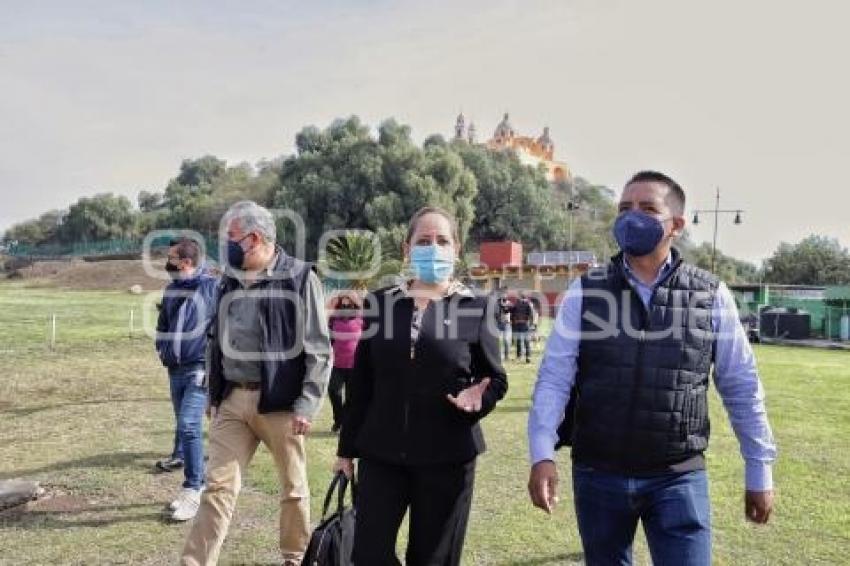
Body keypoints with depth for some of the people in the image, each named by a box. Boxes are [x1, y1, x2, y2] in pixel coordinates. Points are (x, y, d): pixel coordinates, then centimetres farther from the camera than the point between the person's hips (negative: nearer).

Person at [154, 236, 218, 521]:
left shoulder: (211, 287, -10)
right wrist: (162, 350, 11)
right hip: (175, 369, 7)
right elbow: (163, 324, 25)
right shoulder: (171, 289, 12)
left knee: (188, 426, -13)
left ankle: (193, 490, -4)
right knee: (185, 424, 15)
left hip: (199, 369, -7)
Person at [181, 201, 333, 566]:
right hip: (232, 400, 4)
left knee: (293, 488, 12)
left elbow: (318, 350, -10)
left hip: (279, 402, -4)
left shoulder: (299, 278, -9)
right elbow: (217, 342, 17)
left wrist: (306, 405, -14)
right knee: (218, 486, 4)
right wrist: (214, 394, 15)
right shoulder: (230, 281, 9)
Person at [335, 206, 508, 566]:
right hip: (381, 452, 2)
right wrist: (348, 447, 9)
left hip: (447, 456, -1)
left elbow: (495, 378, 2)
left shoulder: (476, 307, -2)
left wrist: (479, 397, -21)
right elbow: (360, 382, 7)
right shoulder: (380, 303, 4)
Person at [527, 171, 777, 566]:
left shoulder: (711, 296, -2)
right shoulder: (584, 293, -3)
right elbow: (554, 377, -6)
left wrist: (759, 471, 7)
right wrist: (542, 455, -16)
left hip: (679, 479, -1)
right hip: (597, 475, 1)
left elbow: (741, 387, 4)